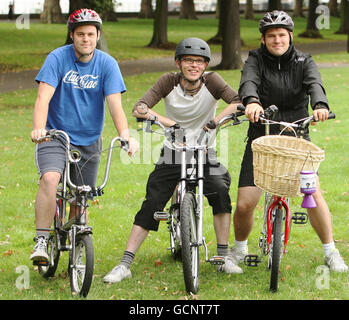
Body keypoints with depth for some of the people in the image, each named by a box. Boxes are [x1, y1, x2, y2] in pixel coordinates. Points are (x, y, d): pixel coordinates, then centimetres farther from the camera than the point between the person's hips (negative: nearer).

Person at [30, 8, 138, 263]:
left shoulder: (107, 64, -6)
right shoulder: (58, 58, -10)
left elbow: (115, 104, -13)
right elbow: (44, 97, -20)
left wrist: (126, 136, -31)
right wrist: (38, 128, -39)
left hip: (88, 141, 2)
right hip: (55, 136, -2)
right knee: (50, 179, -29)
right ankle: (41, 242, -23)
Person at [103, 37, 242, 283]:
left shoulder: (212, 81, -11)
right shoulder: (169, 82, -10)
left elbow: (238, 102, -23)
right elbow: (139, 108, -20)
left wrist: (216, 120, -39)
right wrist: (166, 121, -36)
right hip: (173, 153, 0)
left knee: (220, 192, -25)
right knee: (151, 205, -8)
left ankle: (224, 257, -12)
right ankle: (125, 265, -3)